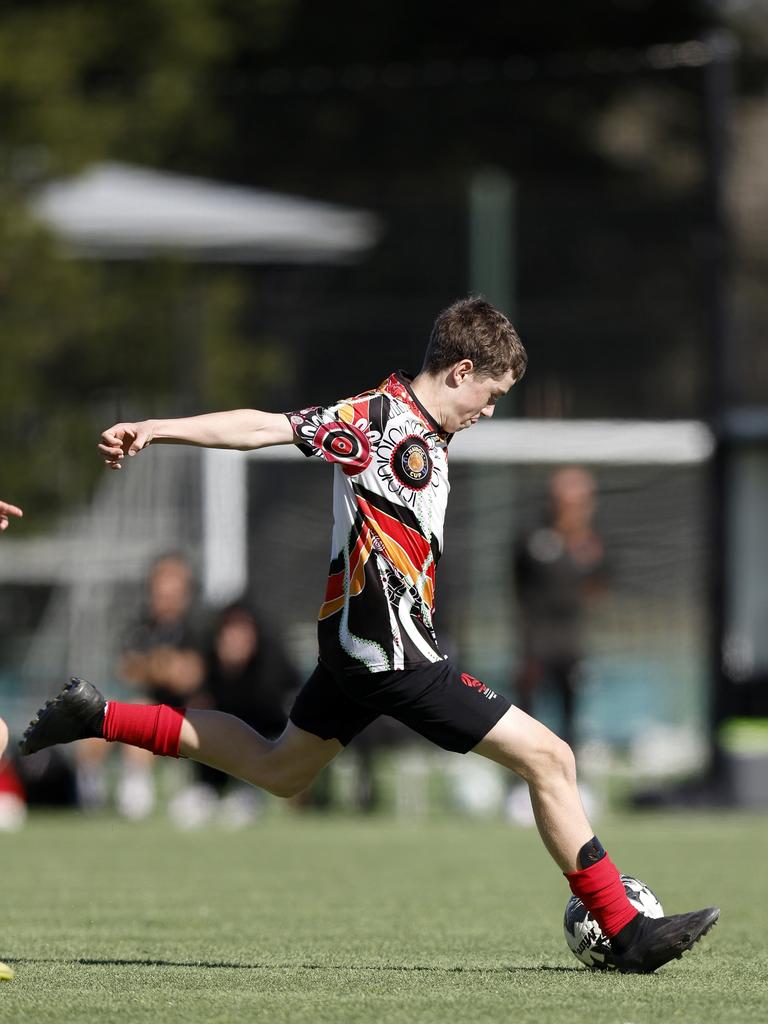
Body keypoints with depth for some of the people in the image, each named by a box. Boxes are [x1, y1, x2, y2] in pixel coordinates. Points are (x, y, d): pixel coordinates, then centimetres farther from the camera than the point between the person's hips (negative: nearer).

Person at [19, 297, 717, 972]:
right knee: (548, 758, -7)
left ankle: (99, 717, 28)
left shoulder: (429, 434, 12)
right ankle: (627, 931, -3)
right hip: (392, 652, -10)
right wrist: (155, 430, -25)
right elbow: (266, 427, -20)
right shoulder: (380, 419, -16)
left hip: (360, 644, 10)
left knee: (277, 770, 26)